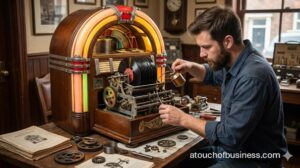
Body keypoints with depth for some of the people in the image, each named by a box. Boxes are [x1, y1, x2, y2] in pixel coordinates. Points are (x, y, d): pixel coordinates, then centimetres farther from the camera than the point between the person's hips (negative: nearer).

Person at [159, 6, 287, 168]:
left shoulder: (253, 76, -29)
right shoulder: (234, 62, 0)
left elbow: (230, 136, -29)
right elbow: (213, 75, 23)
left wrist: (183, 119, -21)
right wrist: (191, 67, 2)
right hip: (231, 148, 8)